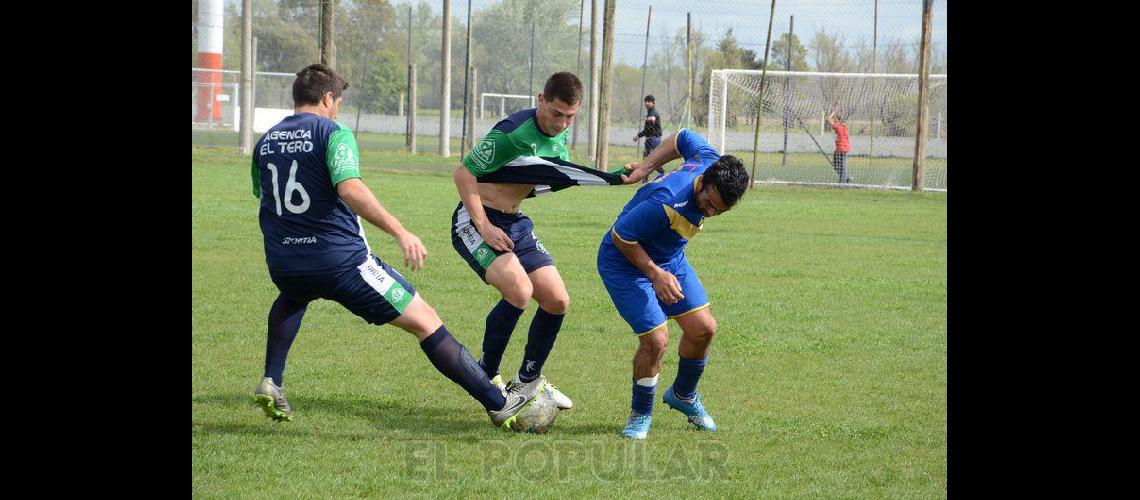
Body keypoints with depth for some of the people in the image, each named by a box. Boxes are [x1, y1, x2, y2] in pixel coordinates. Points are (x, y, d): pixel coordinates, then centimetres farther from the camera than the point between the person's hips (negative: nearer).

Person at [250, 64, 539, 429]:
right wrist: (399, 231, -28)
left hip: (283, 265, 6)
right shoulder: (333, 133, -8)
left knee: (292, 296, 43)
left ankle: (271, 382, 26)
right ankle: (498, 404, 0)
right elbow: (350, 189, -25)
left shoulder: (264, 143, 10)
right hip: (341, 259, -6)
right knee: (425, 321, 2)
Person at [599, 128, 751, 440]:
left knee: (703, 328, 3)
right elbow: (621, 236, -28)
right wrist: (655, 274, -25)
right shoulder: (666, 203, -40)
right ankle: (641, 414, 10)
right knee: (656, 339, -16)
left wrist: (646, 167, 4)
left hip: (670, 258, 8)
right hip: (626, 260, -8)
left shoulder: (712, 162, -18)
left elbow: (683, 137, 2)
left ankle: (683, 395, 31)